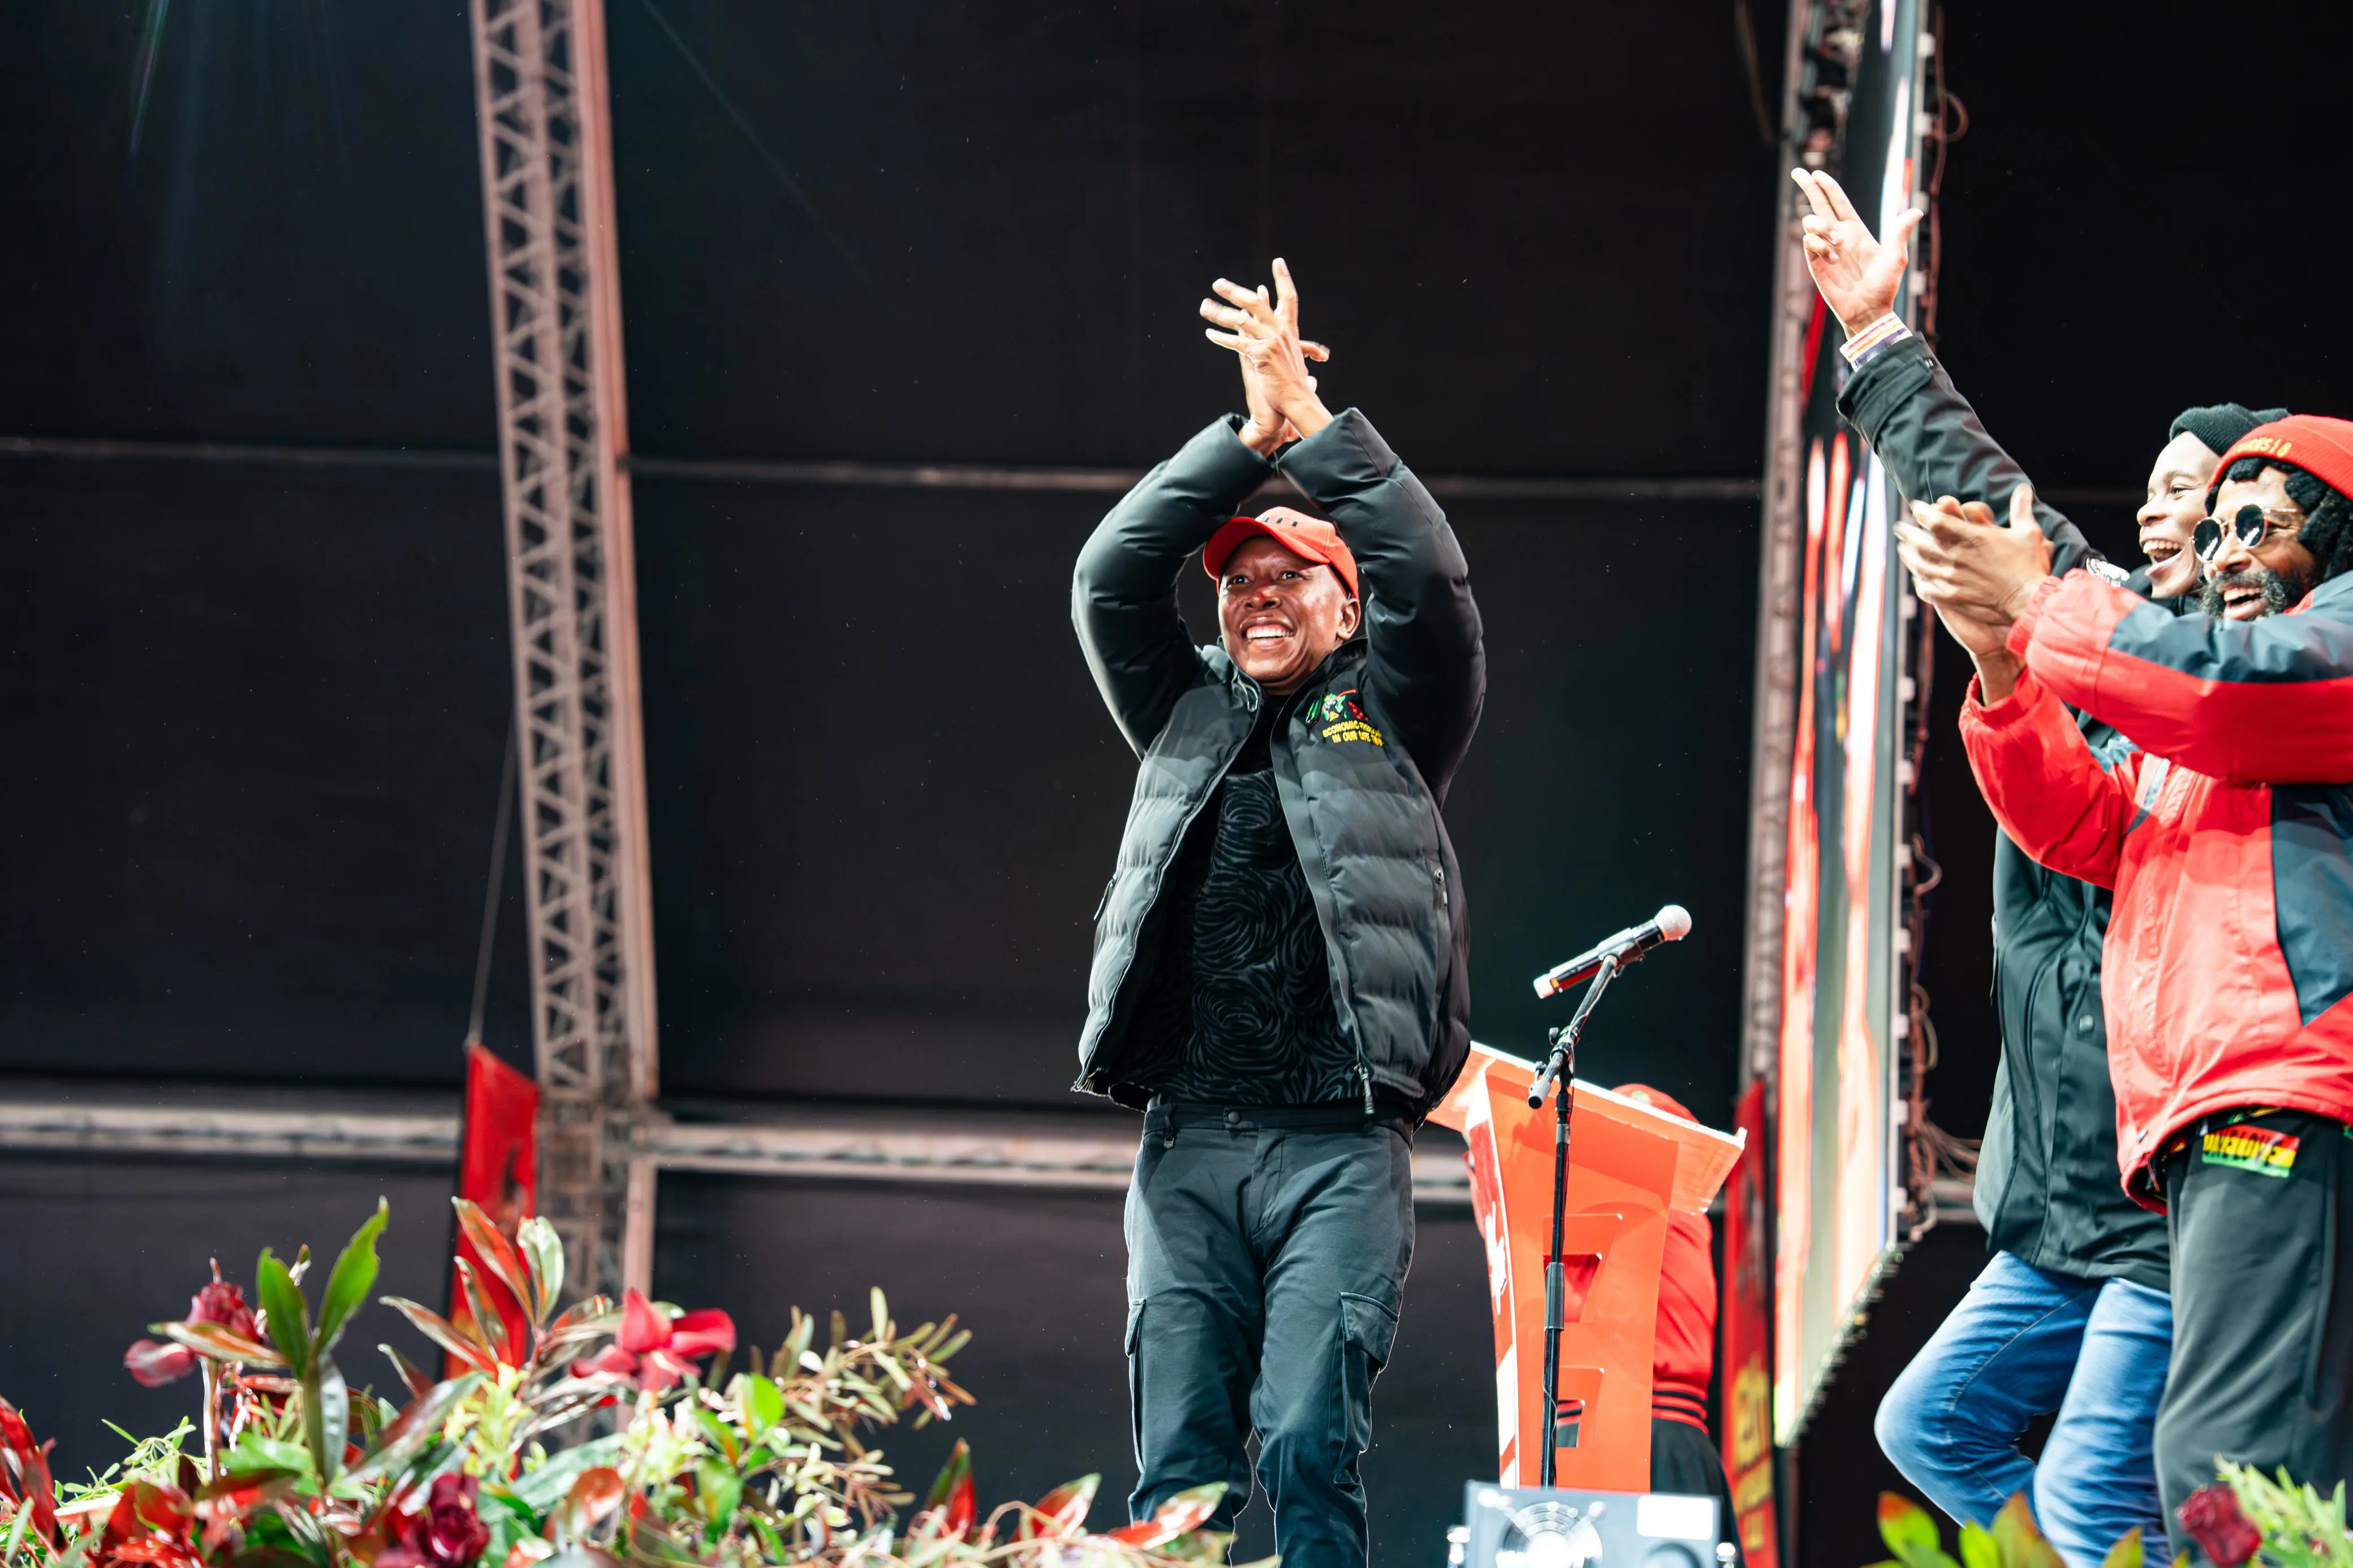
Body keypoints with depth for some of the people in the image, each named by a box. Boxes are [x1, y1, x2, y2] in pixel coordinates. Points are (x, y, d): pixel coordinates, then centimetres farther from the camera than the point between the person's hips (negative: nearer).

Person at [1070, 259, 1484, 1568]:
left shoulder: (1394, 721, 13)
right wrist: (1247, 438, -1)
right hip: (1187, 1144, 3)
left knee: (1311, 1450, -14)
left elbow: (1428, 578, -2)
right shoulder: (1188, 712, 21)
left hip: (1341, 1148, -3)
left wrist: (1311, 422, -6)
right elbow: (1111, 578, 9)